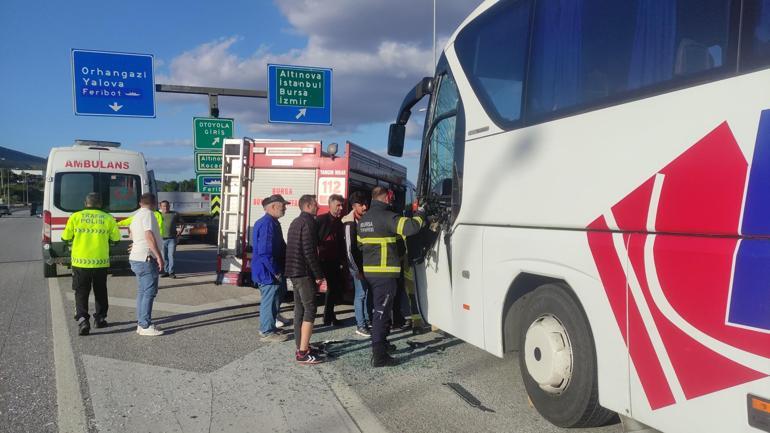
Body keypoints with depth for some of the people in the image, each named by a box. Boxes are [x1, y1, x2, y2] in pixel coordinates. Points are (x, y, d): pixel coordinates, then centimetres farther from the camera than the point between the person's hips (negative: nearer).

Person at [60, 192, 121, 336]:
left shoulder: (75, 217, -3)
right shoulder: (108, 218, -3)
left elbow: (66, 238, 2)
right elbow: (116, 239, 2)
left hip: (80, 261, -1)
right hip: (101, 262, 1)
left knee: (81, 293, 7)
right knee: (100, 292, 17)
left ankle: (82, 320, -7)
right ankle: (100, 319, 25)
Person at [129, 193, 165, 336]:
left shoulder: (136, 215, 17)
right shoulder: (148, 214, -12)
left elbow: (131, 229, 38)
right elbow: (149, 236, -23)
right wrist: (159, 256, -25)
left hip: (136, 258, 10)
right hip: (146, 259, -10)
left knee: (142, 292, 13)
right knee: (149, 292, -9)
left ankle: (141, 324, 18)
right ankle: (145, 326, -9)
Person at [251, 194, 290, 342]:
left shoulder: (272, 222, 13)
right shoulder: (267, 224, -21)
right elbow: (264, 252, -26)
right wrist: (276, 272, -20)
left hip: (272, 272, 11)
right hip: (269, 273, -11)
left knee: (274, 299, 19)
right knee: (270, 301, -1)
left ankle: (268, 328, 31)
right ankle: (267, 332, 10)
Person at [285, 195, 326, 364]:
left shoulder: (296, 222, 18)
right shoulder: (308, 222, -12)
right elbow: (309, 251, -20)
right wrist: (318, 275, -15)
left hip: (294, 271, 10)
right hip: (305, 273, -10)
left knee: (299, 309, 13)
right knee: (310, 310, -9)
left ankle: (301, 346, 20)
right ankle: (303, 353, -11)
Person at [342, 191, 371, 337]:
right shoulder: (351, 224, -14)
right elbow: (349, 249, -15)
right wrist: (356, 270, -15)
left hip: (368, 263, 7)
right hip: (358, 265, -7)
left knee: (367, 293, 13)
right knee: (360, 294, -2)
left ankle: (367, 321, 25)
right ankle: (360, 326, 6)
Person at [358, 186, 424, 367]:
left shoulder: (364, 219, 12)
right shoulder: (387, 217, -16)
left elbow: (360, 243, 20)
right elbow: (410, 227, -23)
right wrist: (419, 215, -4)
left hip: (369, 270, 9)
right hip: (385, 272, -9)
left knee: (380, 309, 22)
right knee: (381, 311, -6)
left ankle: (382, 343, 36)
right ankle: (379, 356, -4)